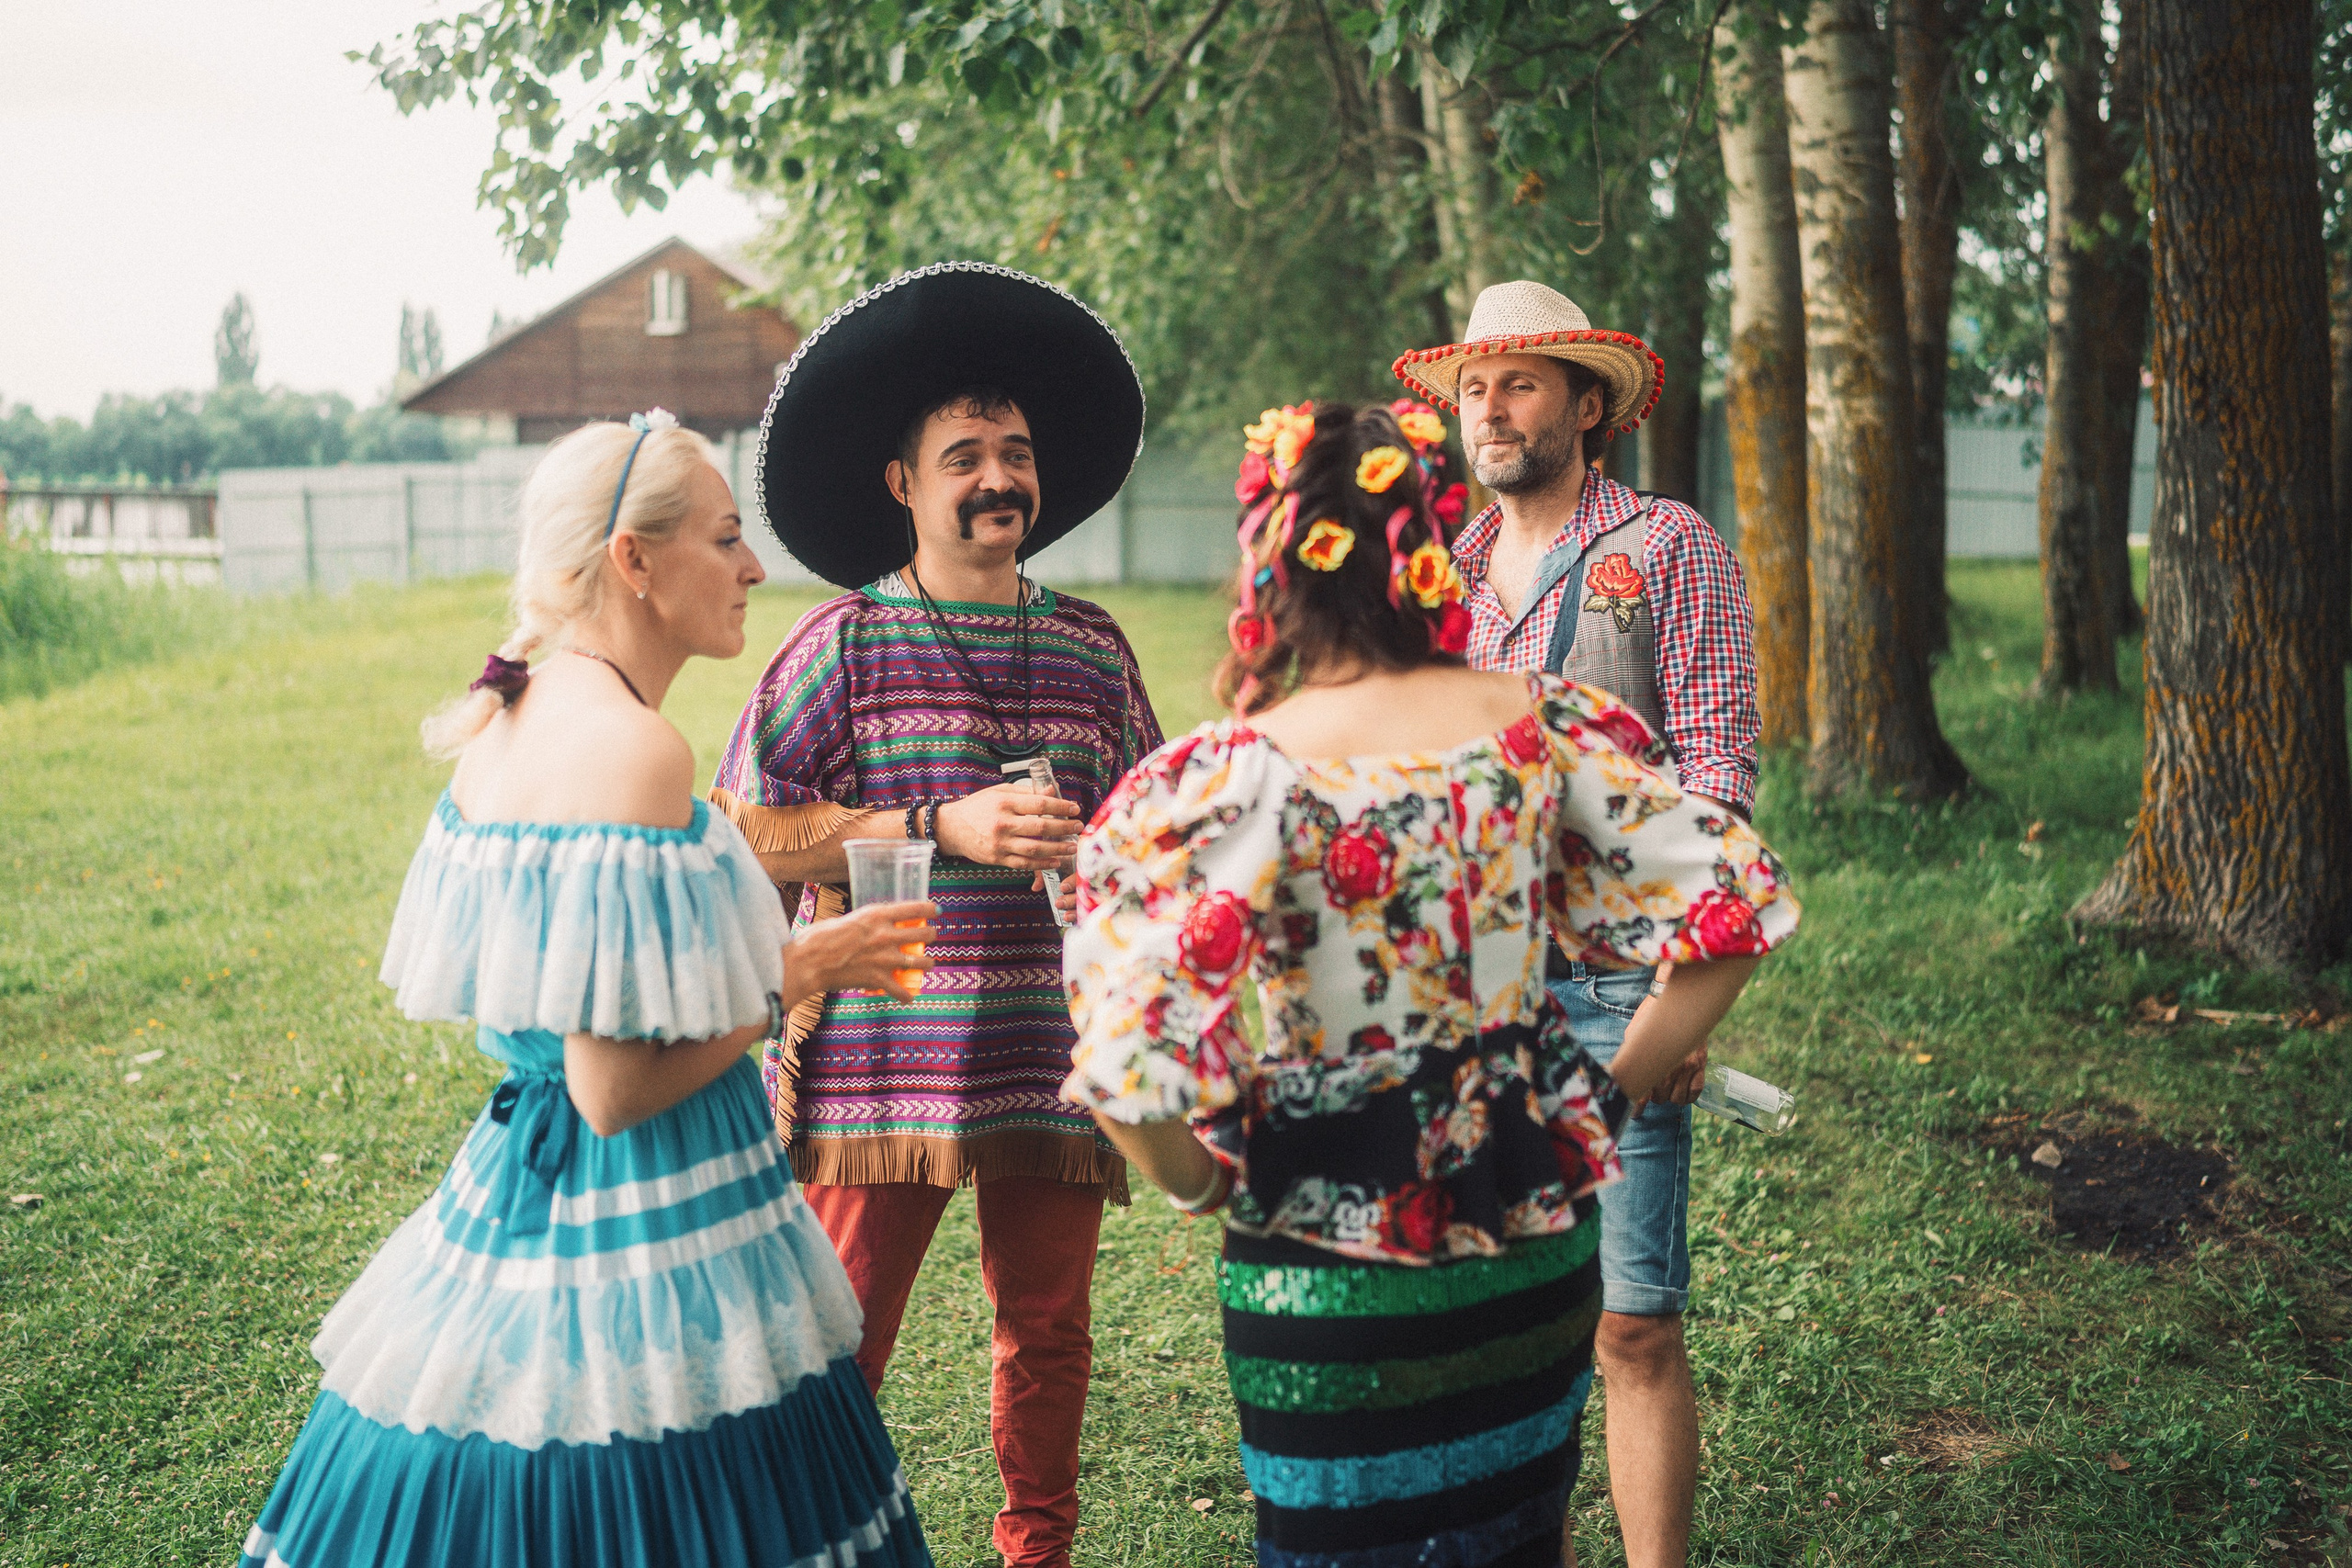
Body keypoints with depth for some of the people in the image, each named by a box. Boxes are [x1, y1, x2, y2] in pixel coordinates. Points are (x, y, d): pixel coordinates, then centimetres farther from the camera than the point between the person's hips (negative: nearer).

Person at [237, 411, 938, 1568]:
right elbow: (615, 1092, -23)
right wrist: (794, 974, -11)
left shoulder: (499, 725, 5)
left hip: (516, 1194, 9)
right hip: (643, 1243, -9)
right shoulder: (635, 747, -22)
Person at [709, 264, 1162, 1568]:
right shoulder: (844, 642, -2)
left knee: (1048, 1331, 14)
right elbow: (735, 837, -8)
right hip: (878, 1055, -4)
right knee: (837, 1345, -1)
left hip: (1050, 1055, 4)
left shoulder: (1091, 649, 11)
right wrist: (941, 831, -14)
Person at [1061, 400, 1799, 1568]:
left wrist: (1210, 1189, -6)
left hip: (1329, 1267, -4)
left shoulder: (1237, 776, -20)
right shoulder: (1543, 727, -7)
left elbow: (1127, 1061, -25)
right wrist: (1609, 1094, 5)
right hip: (1538, 1242, 4)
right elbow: (1733, 909, -4)